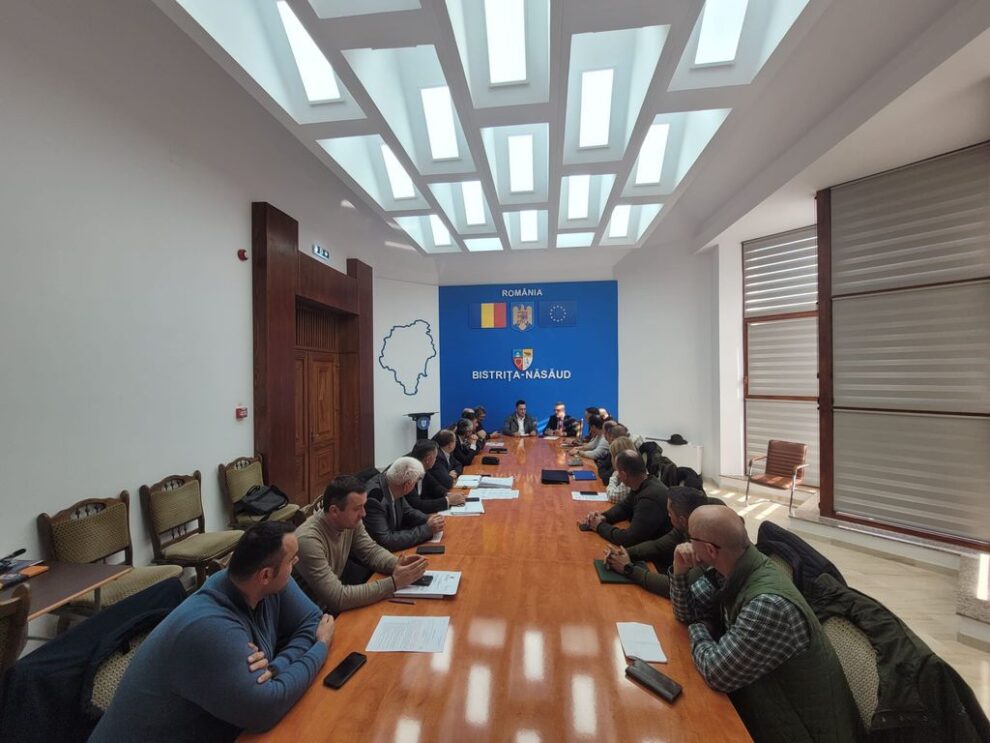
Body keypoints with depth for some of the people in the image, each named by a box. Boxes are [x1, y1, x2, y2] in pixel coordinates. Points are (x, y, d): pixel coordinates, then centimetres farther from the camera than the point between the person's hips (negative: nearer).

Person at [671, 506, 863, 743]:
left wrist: (698, 632, -10)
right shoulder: (730, 568, -11)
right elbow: (688, 612, 0)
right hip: (759, 700, 6)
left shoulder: (770, 605, -36)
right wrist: (680, 571, -17)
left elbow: (717, 673, -28)